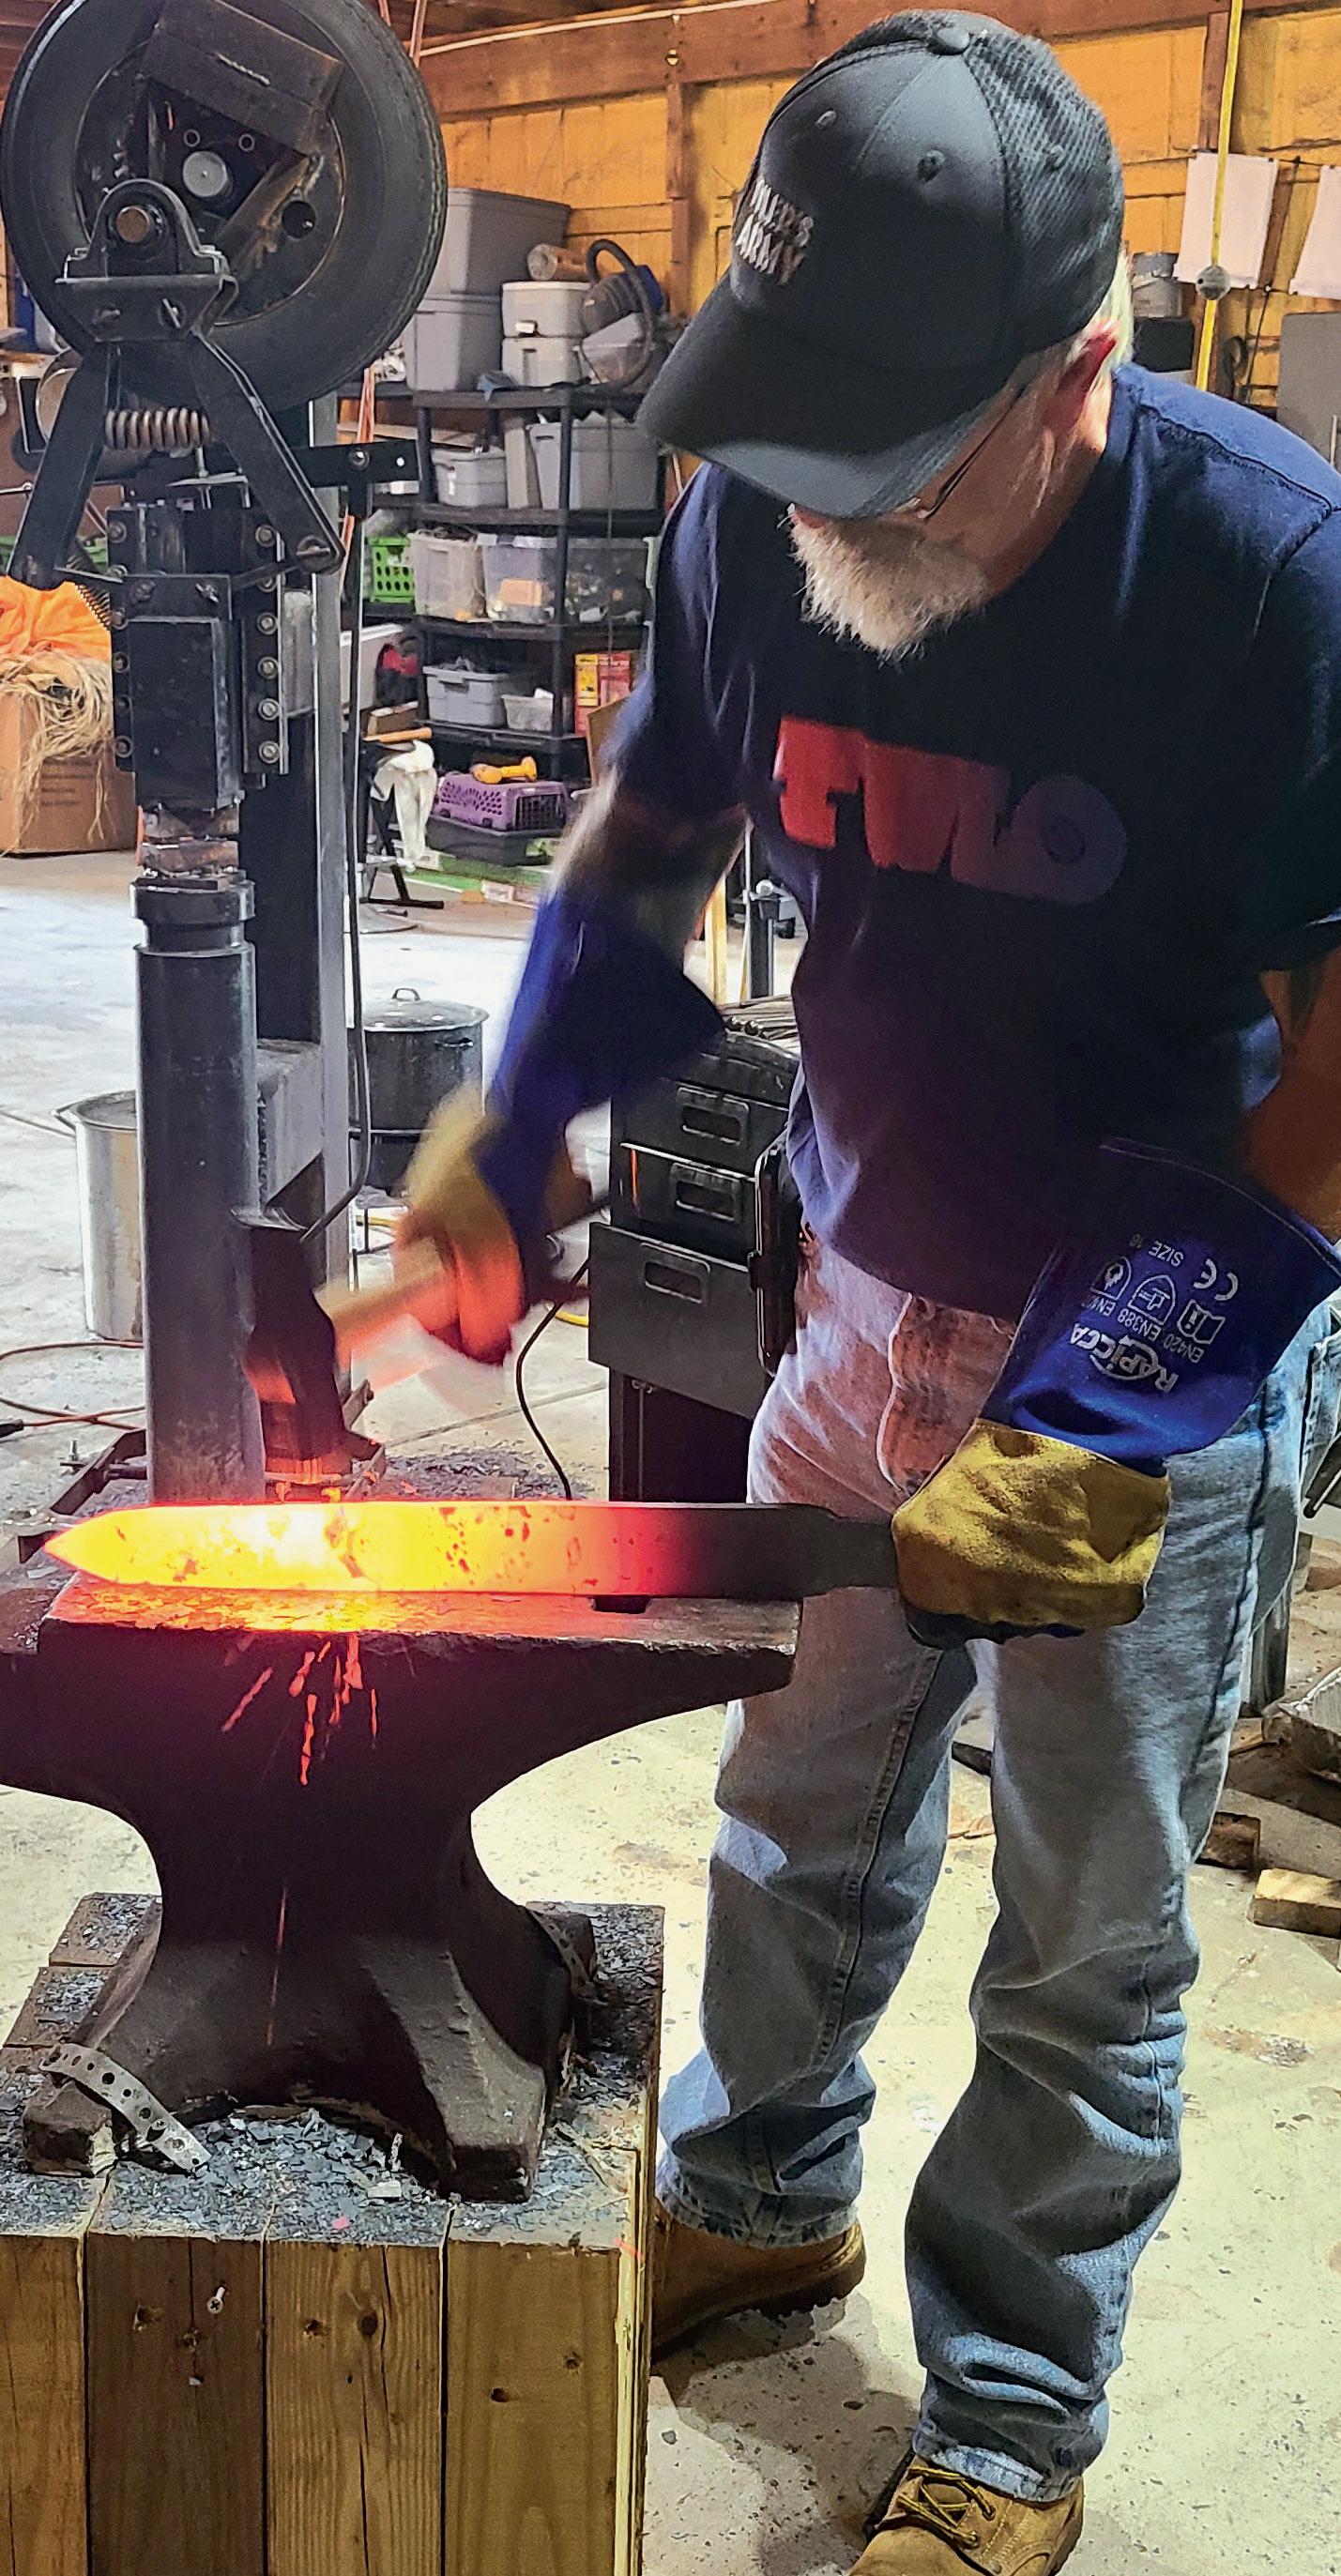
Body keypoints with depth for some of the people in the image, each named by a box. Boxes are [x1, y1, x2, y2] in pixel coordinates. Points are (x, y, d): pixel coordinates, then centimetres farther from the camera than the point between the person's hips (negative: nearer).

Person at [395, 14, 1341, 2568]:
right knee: (803, 1806, 21)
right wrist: (508, 1136, -2)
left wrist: (1118, 1405, -29)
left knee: (1086, 1943, 10)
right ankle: (759, 2195, 49)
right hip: (876, 1293, 5)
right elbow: (652, 827, 8)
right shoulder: (756, 526, -10)